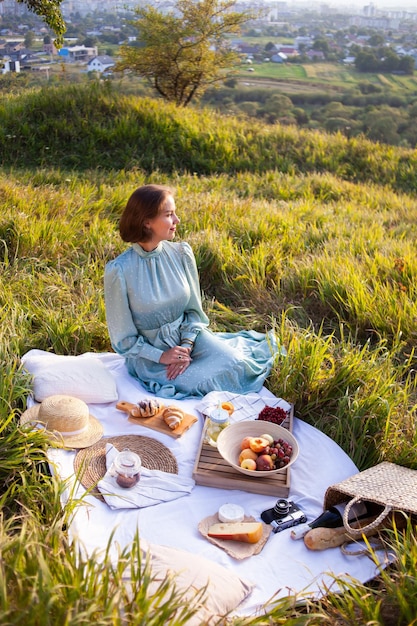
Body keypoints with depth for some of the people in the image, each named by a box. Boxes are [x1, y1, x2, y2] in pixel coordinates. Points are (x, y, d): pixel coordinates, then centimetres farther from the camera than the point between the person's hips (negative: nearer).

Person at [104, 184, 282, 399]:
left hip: (188, 335, 4)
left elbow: (194, 309, 1)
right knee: (203, 381, -25)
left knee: (234, 365, -21)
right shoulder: (119, 270, -19)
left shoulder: (181, 253, -7)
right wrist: (161, 357, -20)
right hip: (149, 351, -3)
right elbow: (123, 338, -10)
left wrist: (186, 347, -14)